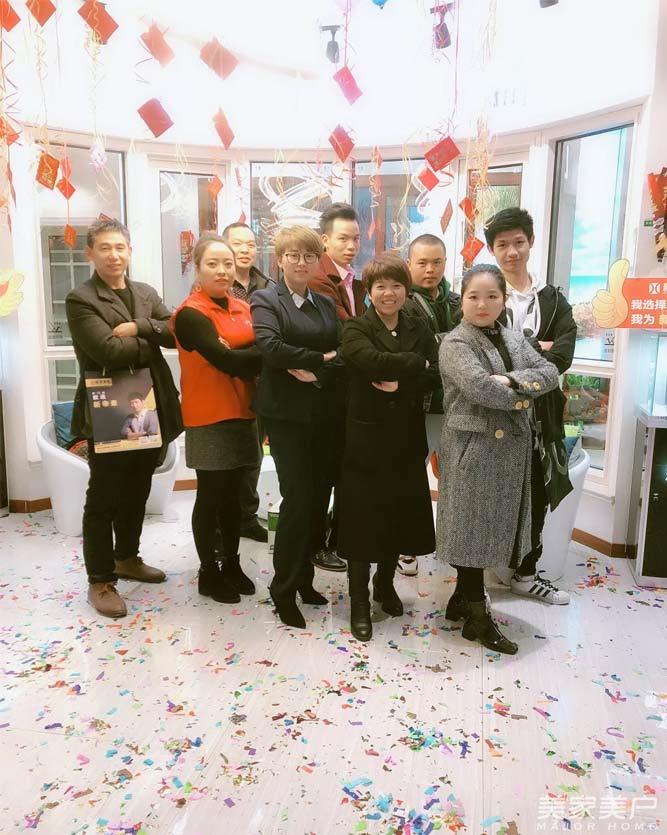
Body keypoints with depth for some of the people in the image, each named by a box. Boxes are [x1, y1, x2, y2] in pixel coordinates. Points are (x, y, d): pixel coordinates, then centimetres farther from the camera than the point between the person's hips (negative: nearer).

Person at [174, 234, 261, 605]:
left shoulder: (243, 308, 11)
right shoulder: (191, 314, -10)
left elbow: (263, 348, -1)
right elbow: (224, 359, -21)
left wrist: (238, 353, -20)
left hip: (242, 413, 6)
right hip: (209, 418, -6)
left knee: (233, 494, 14)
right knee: (210, 497, 4)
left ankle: (232, 564, 28)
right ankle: (209, 571, 19)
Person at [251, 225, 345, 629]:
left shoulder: (327, 304, 17)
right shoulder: (265, 300, 1)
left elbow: (345, 353, 4)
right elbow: (271, 348, -18)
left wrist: (316, 371, -14)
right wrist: (321, 358, -11)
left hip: (327, 414, 5)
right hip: (288, 414, -5)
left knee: (320, 497, 7)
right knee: (298, 498, -8)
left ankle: (304, 577, 24)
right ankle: (284, 589, 7)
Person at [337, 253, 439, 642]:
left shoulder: (420, 329, 9)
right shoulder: (356, 328, -3)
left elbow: (436, 376, -3)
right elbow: (373, 361, -23)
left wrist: (401, 383, -18)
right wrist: (417, 363, -12)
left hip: (407, 438, 4)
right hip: (366, 437, -4)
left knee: (401, 513, 11)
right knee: (363, 518, 2)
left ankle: (385, 583, 35)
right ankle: (359, 602, 16)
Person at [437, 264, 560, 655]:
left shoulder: (514, 339, 12)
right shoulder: (455, 344, -10)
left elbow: (550, 372, 0)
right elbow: (480, 388, -25)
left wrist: (512, 379, -17)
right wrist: (522, 396, -10)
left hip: (511, 447, 7)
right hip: (474, 447, -7)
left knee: (492, 527, 14)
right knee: (472, 528, 3)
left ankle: (462, 599, 31)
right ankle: (478, 616, 16)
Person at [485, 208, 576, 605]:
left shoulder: (553, 299, 10)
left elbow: (564, 355, -4)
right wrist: (535, 349, -13)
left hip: (539, 411, 4)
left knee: (537, 494, 12)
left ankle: (526, 572, 29)